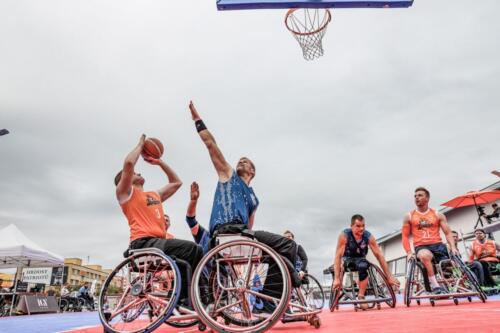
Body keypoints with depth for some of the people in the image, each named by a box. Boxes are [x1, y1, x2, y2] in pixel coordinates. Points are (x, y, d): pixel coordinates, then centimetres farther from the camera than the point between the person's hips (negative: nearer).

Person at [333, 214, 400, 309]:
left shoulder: (368, 236, -20)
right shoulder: (344, 235, -27)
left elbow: (379, 255, -16)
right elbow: (338, 256, -30)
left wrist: (389, 276, -18)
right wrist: (337, 279, -37)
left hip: (361, 259, 1)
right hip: (348, 259, -1)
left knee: (363, 266, -34)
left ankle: (361, 297, -18)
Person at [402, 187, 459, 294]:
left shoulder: (437, 215, 11)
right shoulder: (409, 216, 9)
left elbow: (448, 233, 7)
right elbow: (405, 236, 8)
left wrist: (453, 247, -12)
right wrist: (409, 252, -5)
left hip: (437, 245, 3)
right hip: (421, 247, -3)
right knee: (424, 256, -38)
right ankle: (435, 285, -34)